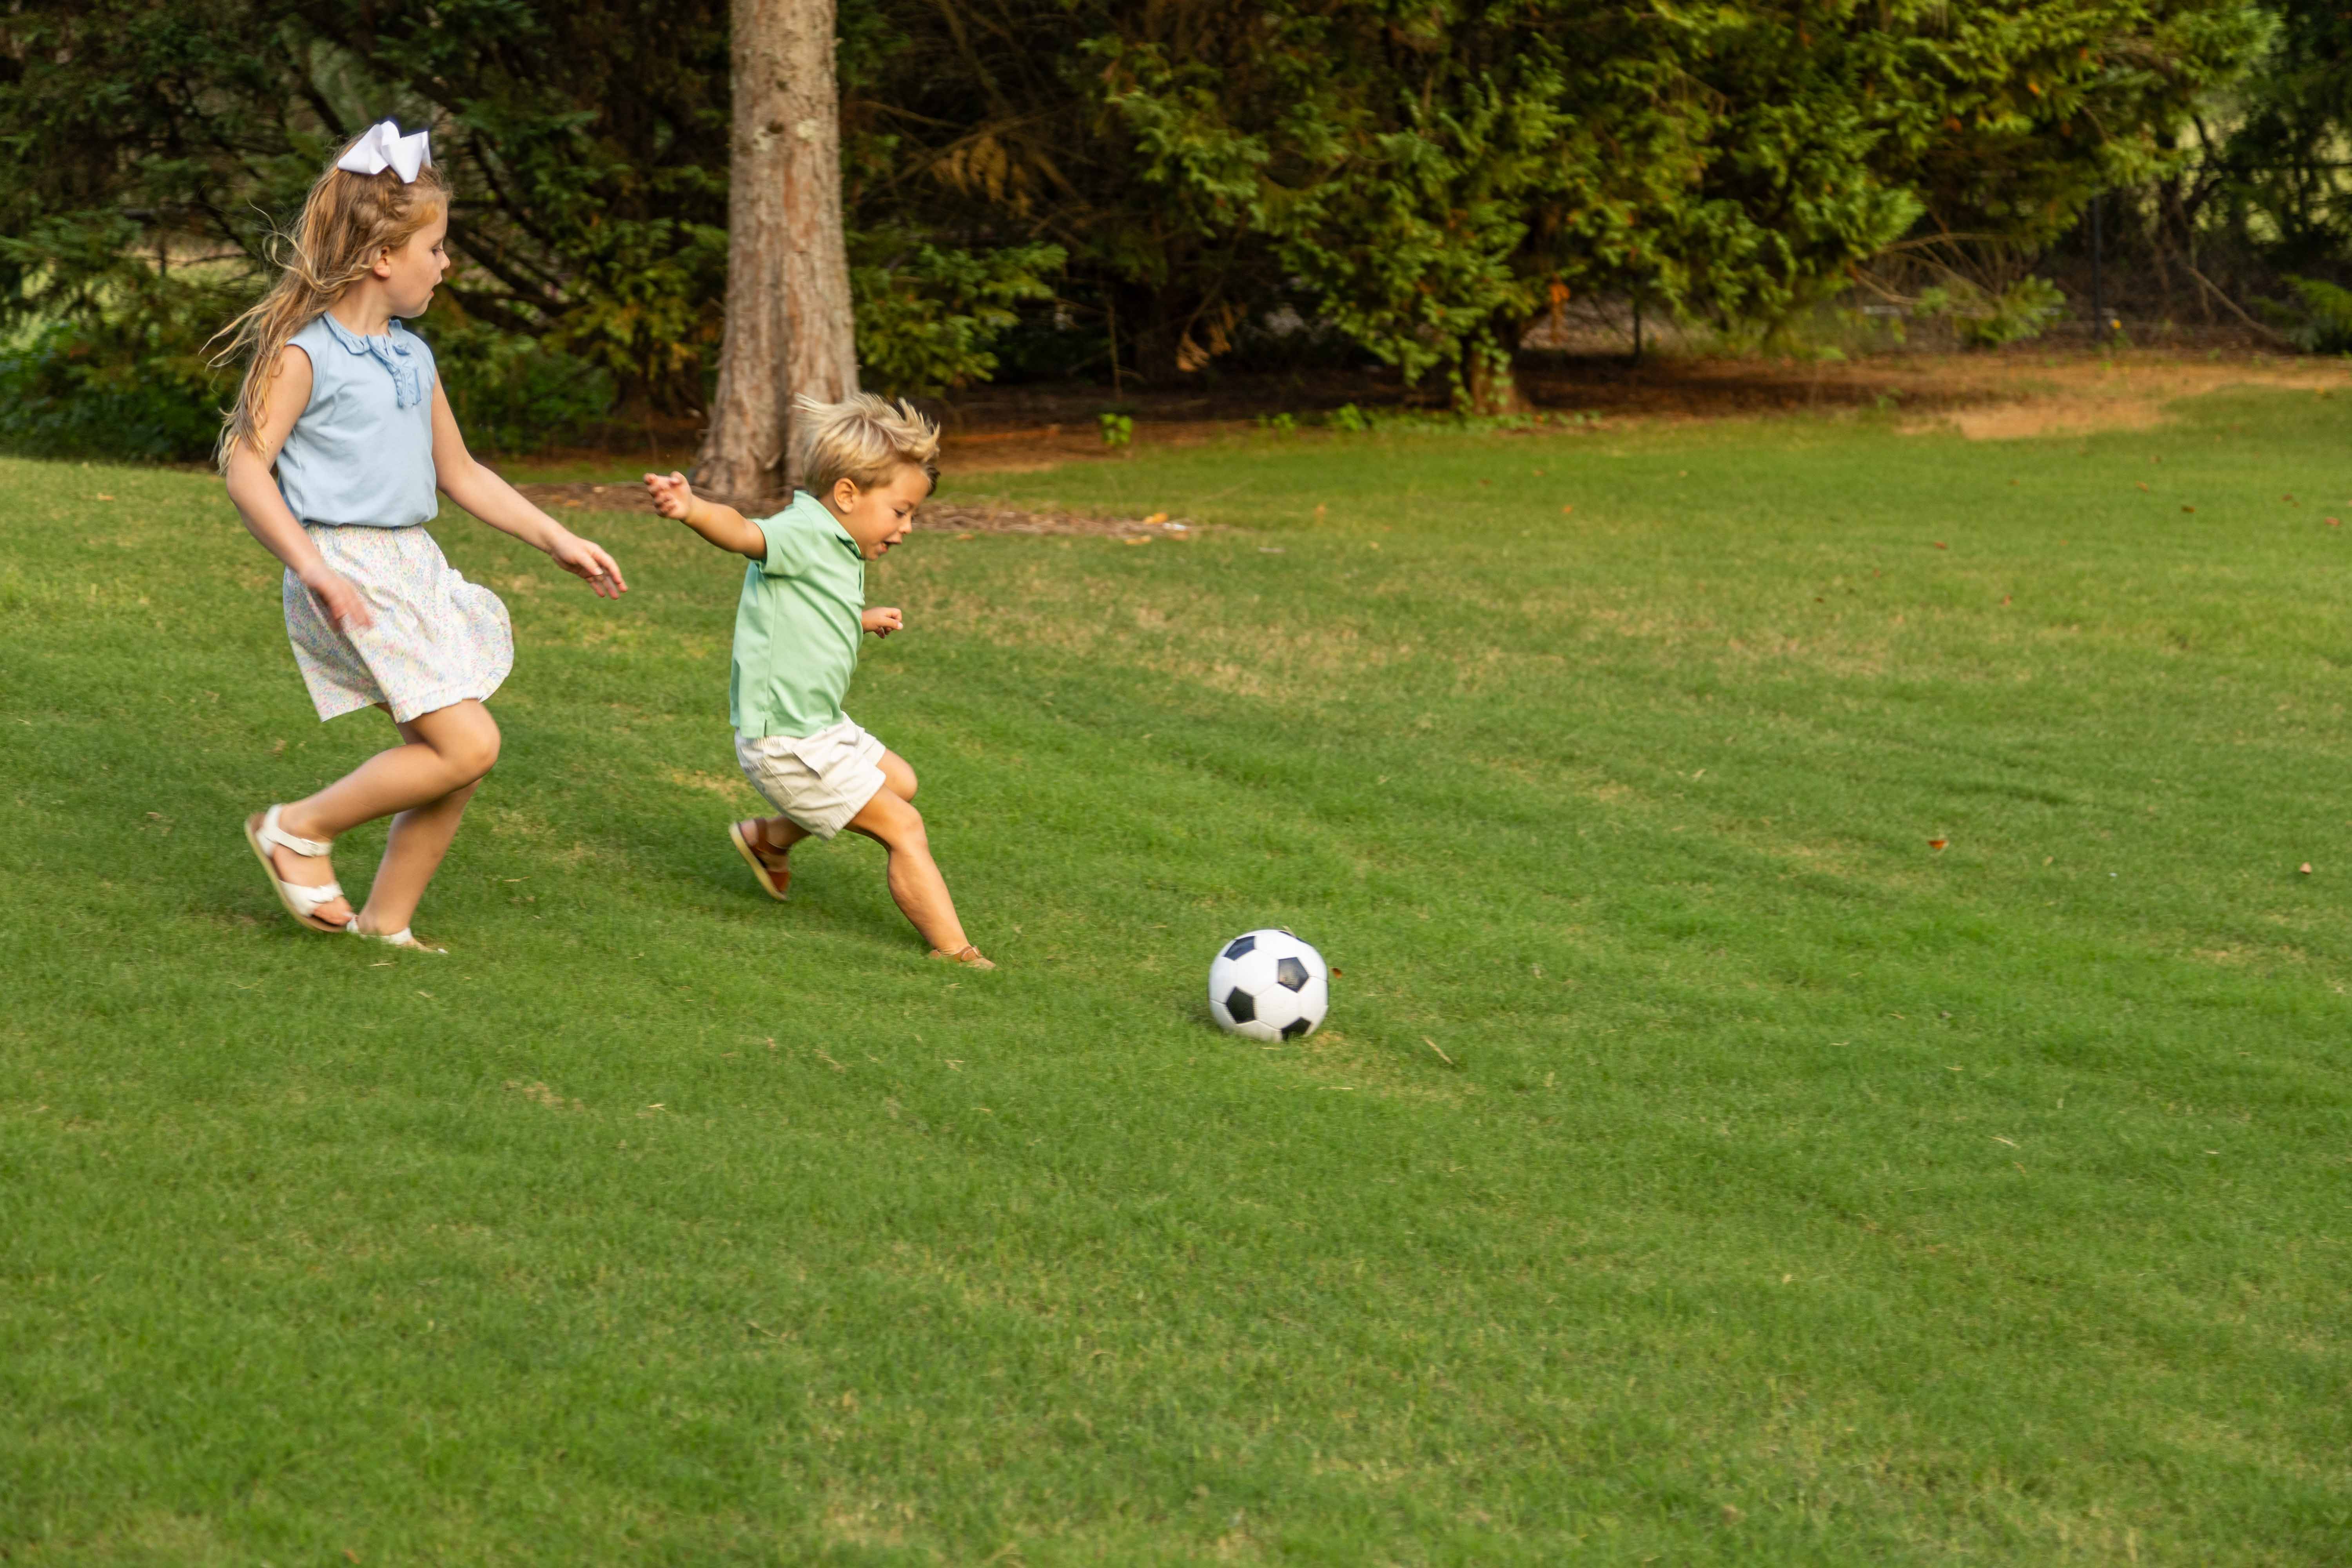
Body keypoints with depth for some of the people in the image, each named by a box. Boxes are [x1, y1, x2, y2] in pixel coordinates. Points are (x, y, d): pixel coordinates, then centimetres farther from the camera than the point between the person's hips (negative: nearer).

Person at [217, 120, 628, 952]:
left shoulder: (411, 355, 15)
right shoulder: (303, 353, -9)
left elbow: (460, 473, 24)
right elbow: (246, 465, -14)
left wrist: (559, 540, 21)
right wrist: (314, 569, -24)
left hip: (415, 570, 8)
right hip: (350, 575, -8)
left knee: (450, 767, 5)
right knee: (467, 744, -16)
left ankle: (386, 921, 17)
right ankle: (299, 828, -1)